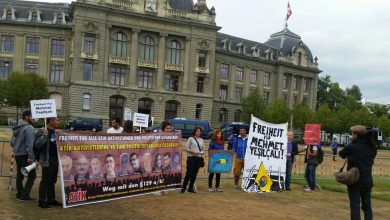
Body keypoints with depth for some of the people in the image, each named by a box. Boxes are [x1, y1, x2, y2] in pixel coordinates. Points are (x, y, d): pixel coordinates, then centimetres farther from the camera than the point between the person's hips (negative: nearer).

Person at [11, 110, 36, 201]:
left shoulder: (17, 128, 13)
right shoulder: (29, 128, -14)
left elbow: (12, 142, 17)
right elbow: (30, 144, -22)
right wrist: (30, 157, -24)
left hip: (17, 155, 9)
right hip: (25, 156, -9)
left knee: (19, 175, 16)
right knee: (32, 175, -5)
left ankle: (20, 194, 24)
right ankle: (25, 195, -7)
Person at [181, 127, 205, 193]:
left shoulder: (201, 140, 15)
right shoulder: (191, 139, 0)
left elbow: (203, 149, 16)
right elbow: (186, 148, -4)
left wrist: (201, 153, -5)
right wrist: (193, 152, -17)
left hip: (198, 158, 5)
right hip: (191, 157, -5)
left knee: (194, 173, 6)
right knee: (189, 173, -8)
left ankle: (191, 188, 15)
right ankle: (183, 187, 1)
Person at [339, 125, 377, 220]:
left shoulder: (352, 146, -14)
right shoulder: (372, 147, 0)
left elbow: (342, 154, 2)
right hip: (367, 180, 5)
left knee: (355, 206, 2)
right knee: (367, 206, 14)